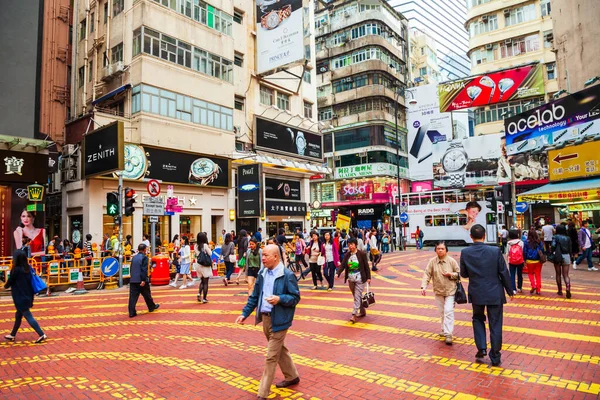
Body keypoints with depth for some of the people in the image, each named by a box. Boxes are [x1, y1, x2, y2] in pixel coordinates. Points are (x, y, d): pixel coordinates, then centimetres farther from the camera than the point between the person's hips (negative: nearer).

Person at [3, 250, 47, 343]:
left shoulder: (16, 270, -19)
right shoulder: (28, 268, 1)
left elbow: (10, 281, -5)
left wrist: (5, 286, 20)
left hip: (20, 298, -8)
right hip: (27, 296, 8)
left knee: (28, 316, -3)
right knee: (18, 316, 21)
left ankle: (42, 335, -4)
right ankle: (12, 335, 35)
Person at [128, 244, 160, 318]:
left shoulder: (134, 257, 11)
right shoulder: (144, 257, -9)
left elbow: (131, 269, 18)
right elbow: (144, 270, -17)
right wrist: (143, 280, -18)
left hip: (133, 280, 5)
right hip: (141, 280, -5)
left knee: (133, 296, 2)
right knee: (147, 295, 13)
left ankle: (132, 313, -1)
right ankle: (151, 307, 30)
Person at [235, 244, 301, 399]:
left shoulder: (287, 275, -16)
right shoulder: (262, 274, 5)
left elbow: (295, 297, -13)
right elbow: (254, 296, 10)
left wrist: (279, 299, -29)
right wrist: (245, 313, 3)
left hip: (278, 320, -7)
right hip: (265, 318, 7)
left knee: (271, 356, -1)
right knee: (280, 350, 23)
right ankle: (292, 376, 43)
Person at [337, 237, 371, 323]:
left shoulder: (362, 254, -9)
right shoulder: (347, 255, 4)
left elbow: (366, 266, -6)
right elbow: (342, 265, -2)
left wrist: (368, 277, -7)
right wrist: (338, 273, -17)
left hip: (359, 278, -5)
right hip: (350, 278, 5)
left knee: (357, 296, -9)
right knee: (356, 296, 15)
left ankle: (354, 315, -9)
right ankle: (362, 311, 31)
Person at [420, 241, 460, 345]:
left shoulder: (451, 261, -8)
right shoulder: (432, 261, -4)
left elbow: (459, 273, 2)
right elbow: (427, 274, -7)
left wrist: (450, 274, -17)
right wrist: (423, 286, -19)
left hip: (450, 290, -3)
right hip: (438, 291, 3)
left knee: (448, 311, -11)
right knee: (442, 312, 16)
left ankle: (448, 334, -7)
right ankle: (444, 330, 33)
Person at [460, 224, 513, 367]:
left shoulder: (465, 253, -9)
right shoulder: (495, 251, -12)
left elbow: (463, 274, 1)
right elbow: (504, 273, -5)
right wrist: (510, 291, 8)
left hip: (476, 293, 1)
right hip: (495, 293, -1)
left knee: (478, 319, 24)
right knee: (495, 325, 9)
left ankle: (481, 348, 14)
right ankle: (495, 357, 17)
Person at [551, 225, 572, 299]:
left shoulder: (555, 237, -4)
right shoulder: (568, 238, 5)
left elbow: (553, 246, -17)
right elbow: (570, 249, 7)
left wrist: (551, 252, 0)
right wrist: (570, 259, 17)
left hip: (558, 256, -2)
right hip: (566, 256, 2)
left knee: (558, 274, 12)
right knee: (566, 275, 4)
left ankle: (560, 291, 18)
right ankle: (568, 288, -21)